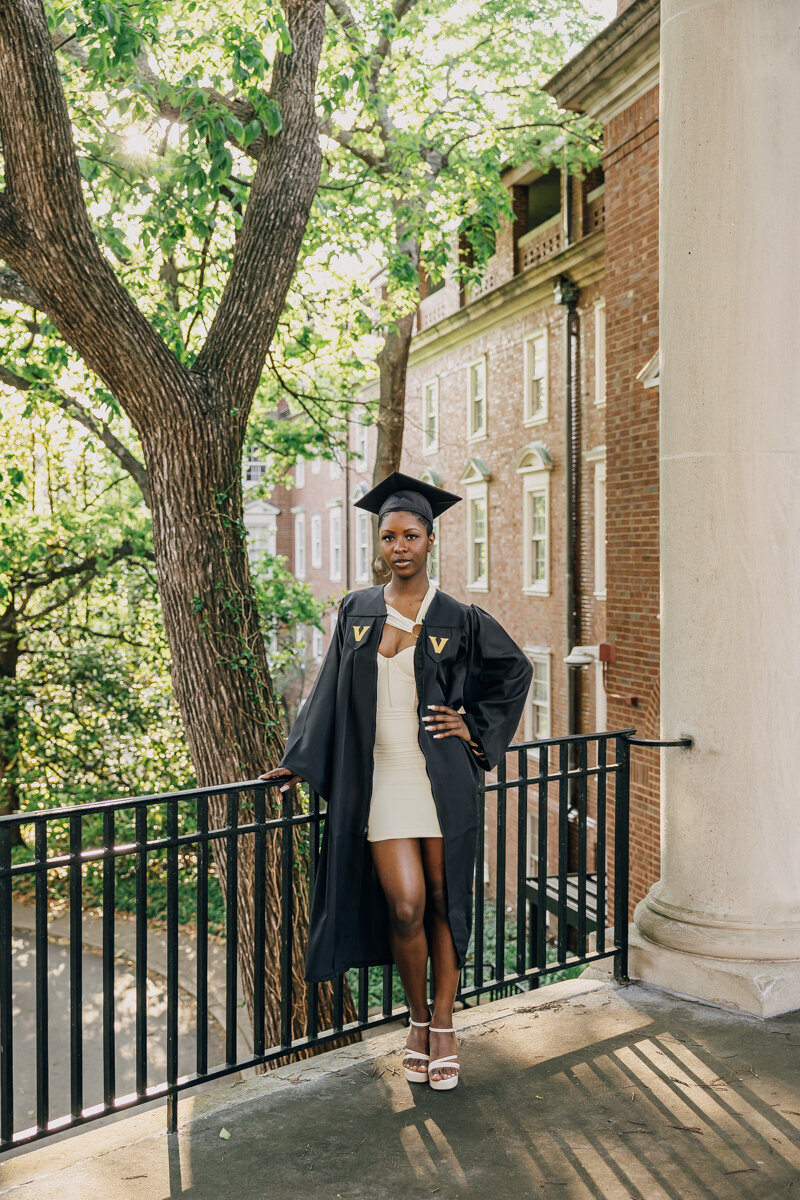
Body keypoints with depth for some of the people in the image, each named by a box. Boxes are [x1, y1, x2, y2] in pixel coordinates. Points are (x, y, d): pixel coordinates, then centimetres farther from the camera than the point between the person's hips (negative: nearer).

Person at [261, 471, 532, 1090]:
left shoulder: (458, 619, 0)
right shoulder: (357, 610, 7)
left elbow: (516, 671, 13)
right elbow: (331, 691, 13)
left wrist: (477, 728, 4)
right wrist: (301, 761, 13)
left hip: (441, 778, -1)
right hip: (380, 778, 1)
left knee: (444, 900, 5)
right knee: (405, 906, -7)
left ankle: (444, 1025, 21)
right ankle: (418, 1018, 18)